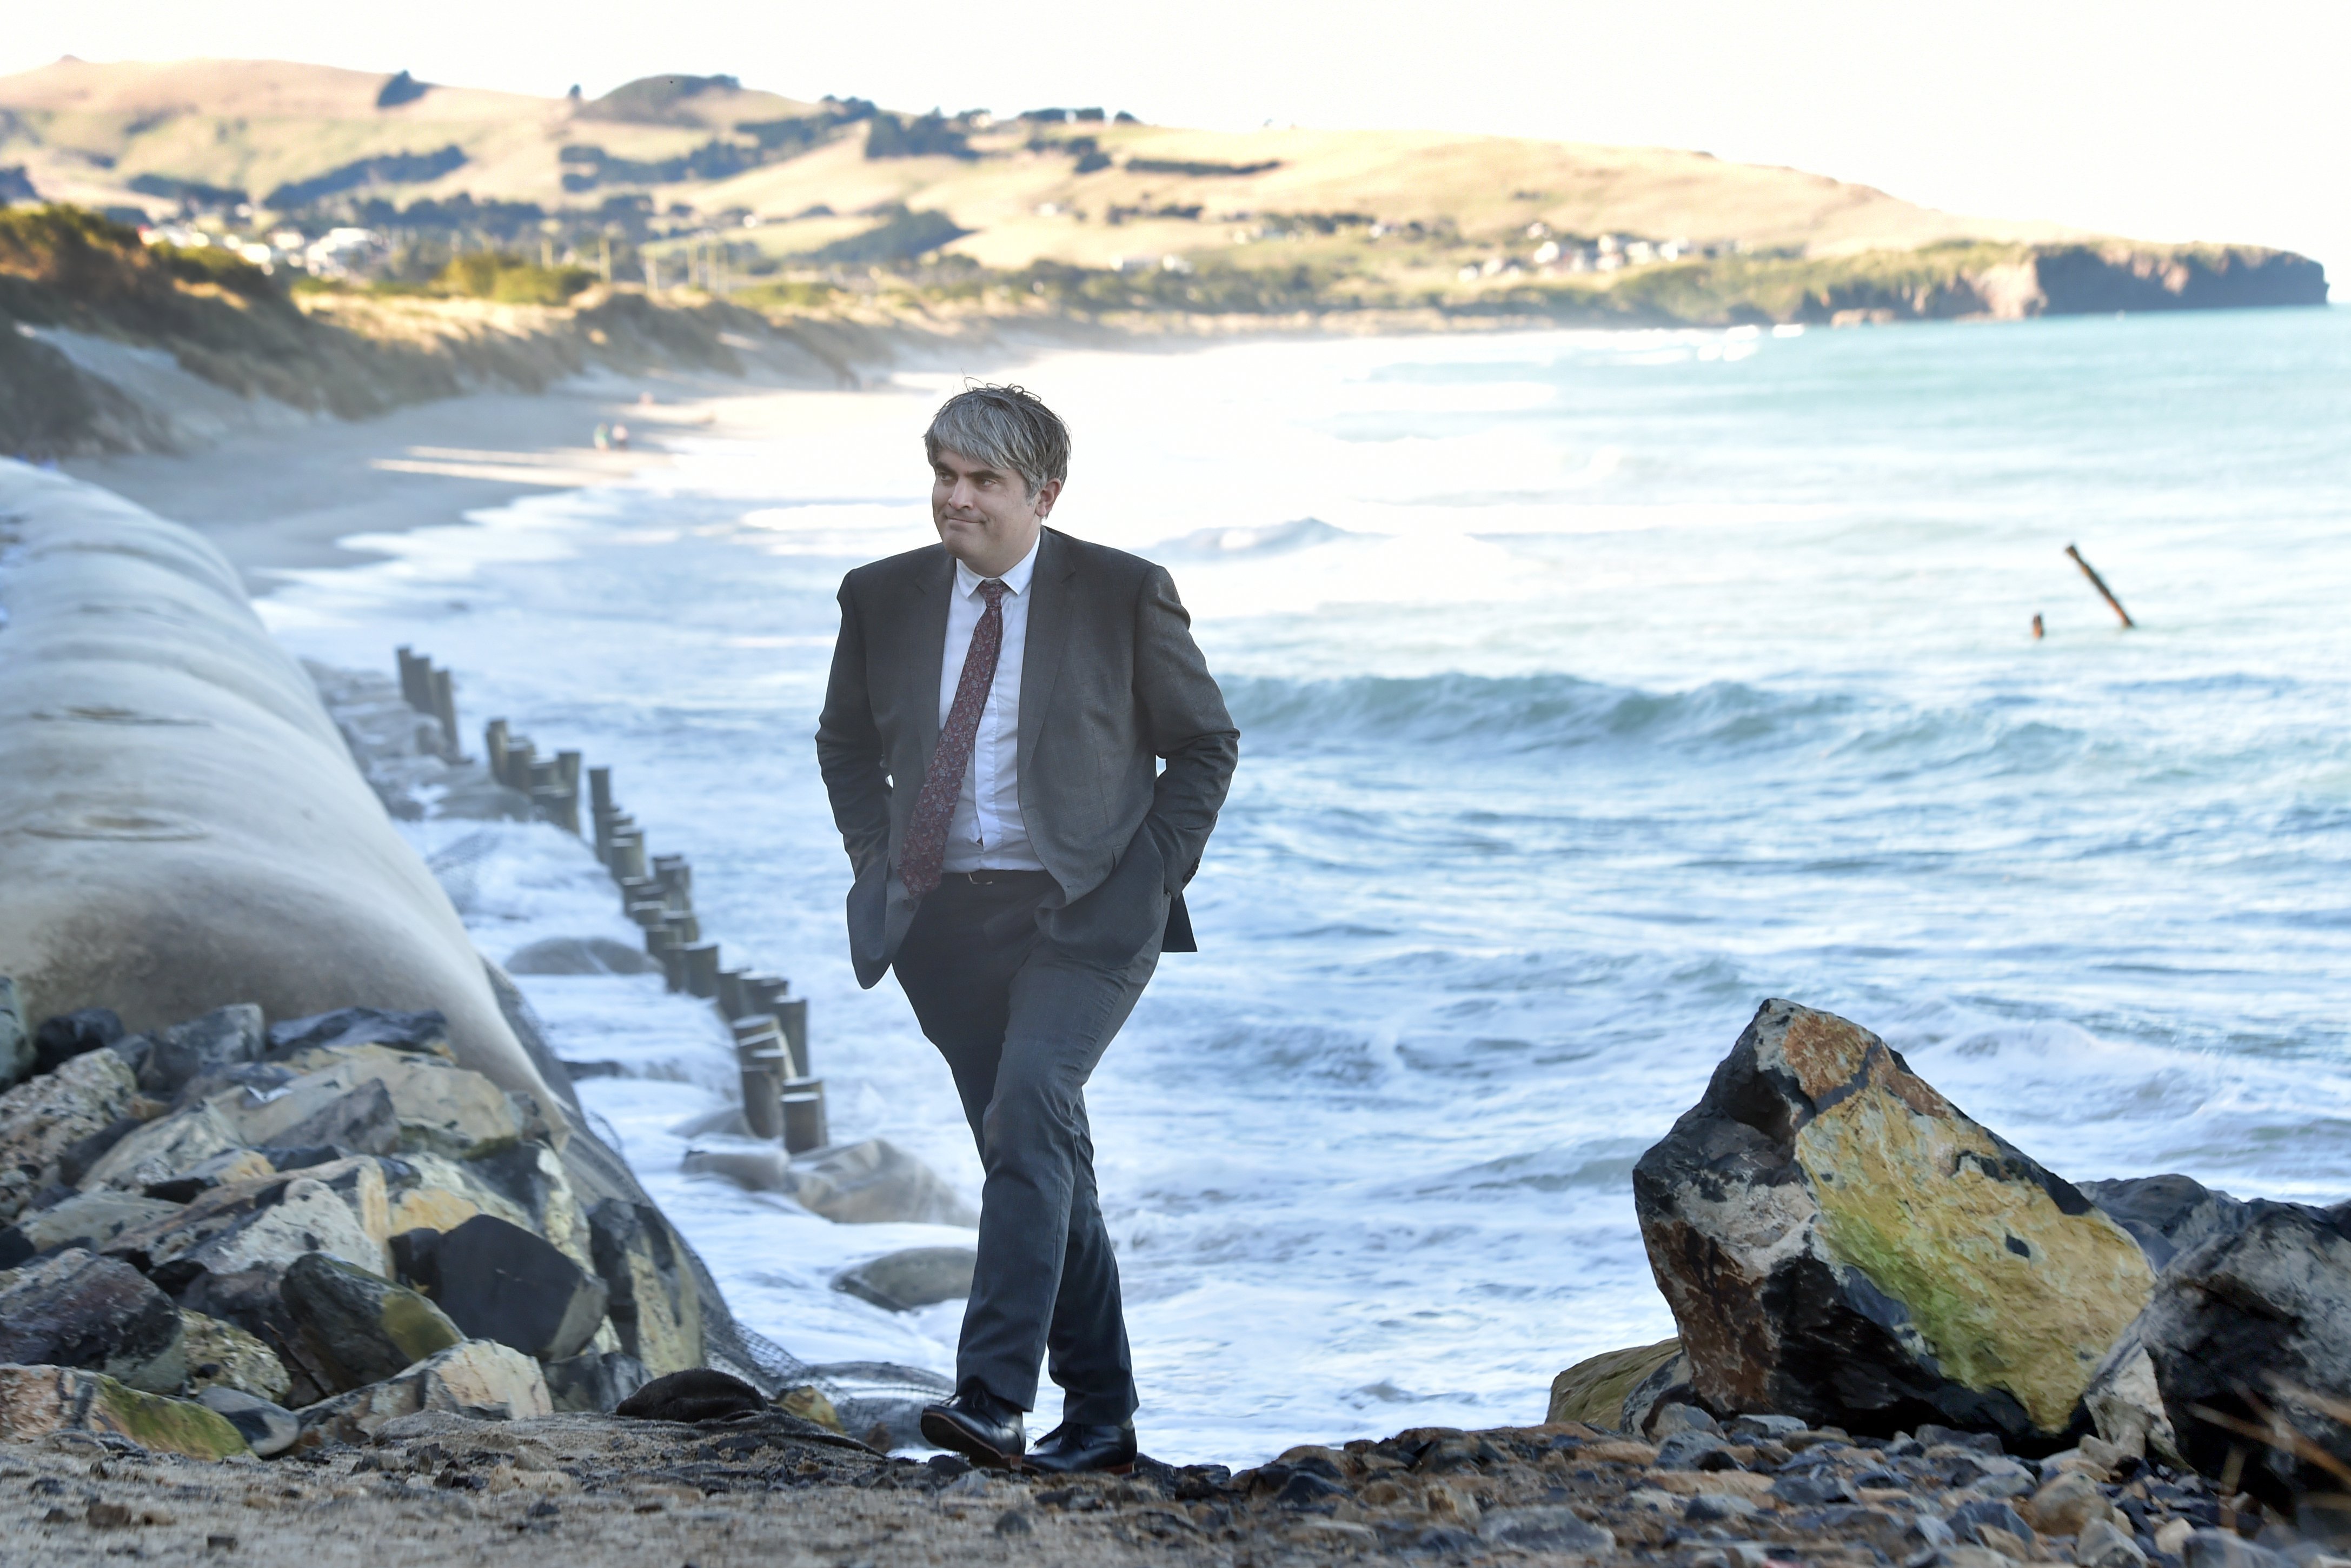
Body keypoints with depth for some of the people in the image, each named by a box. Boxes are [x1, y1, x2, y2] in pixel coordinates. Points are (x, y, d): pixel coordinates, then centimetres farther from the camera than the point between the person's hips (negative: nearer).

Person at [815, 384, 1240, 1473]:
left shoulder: (1125, 595, -4)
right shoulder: (883, 598, 6)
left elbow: (1206, 744, 5)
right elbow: (845, 746, 21)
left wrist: (1149, 875, -5)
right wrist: (877, 863, 7)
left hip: (1083, 911, -4)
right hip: (944, 915, 4)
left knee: (1028, 1111, -25)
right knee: (1041, 1153, 9)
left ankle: (993, 1400, -29)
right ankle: (1099, 1417, 19)